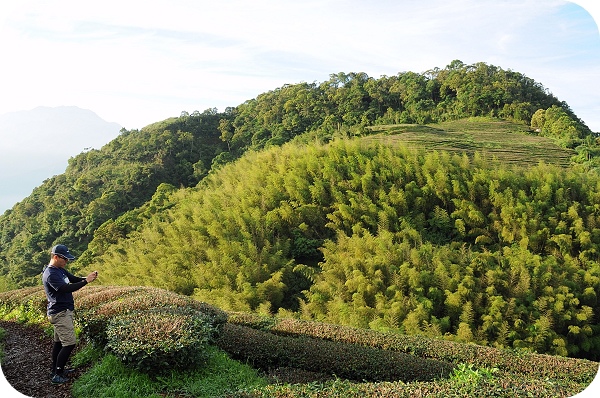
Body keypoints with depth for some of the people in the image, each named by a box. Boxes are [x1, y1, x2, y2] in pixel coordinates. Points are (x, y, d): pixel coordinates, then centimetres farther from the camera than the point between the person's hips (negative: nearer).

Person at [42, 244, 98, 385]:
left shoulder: (60, 270, 10)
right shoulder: (50, 274, -21)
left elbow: (74, 279, 15)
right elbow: (66, 288, -29)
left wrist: (88, 277, -5)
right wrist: (86, 281, -27)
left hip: (64, 311, 10)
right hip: (60, 313, -10)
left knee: (59, 342, 16)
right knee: (69, 344, -9)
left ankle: (56, 369, 26)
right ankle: (56, 375, -2)